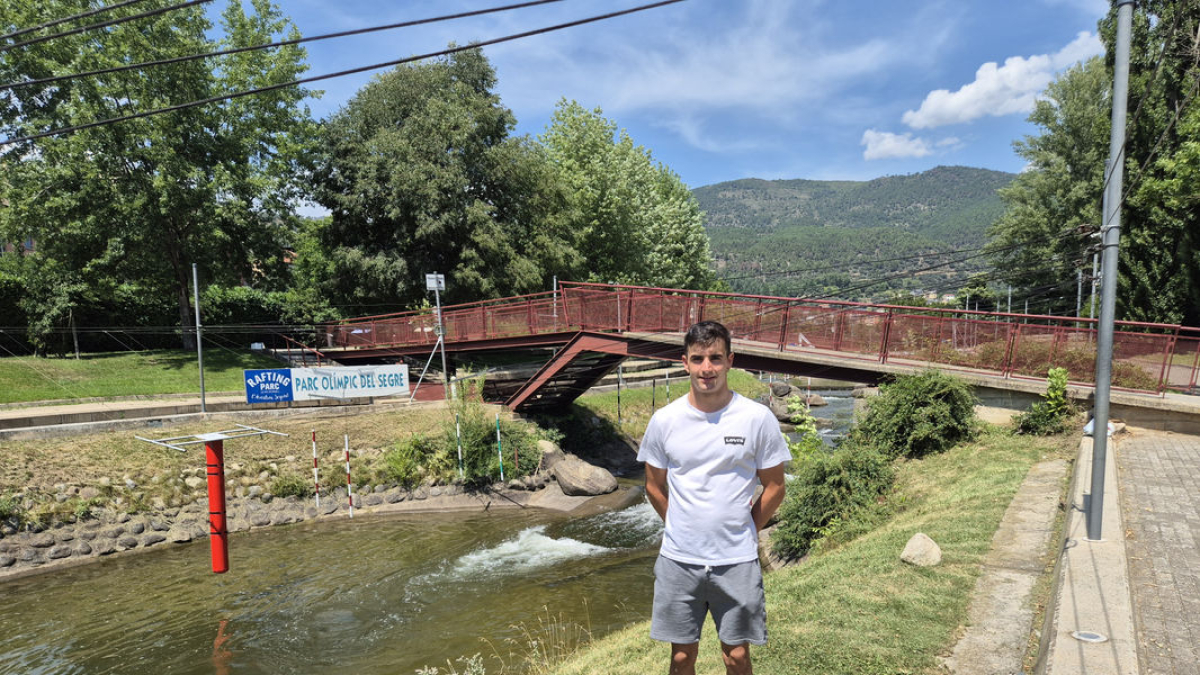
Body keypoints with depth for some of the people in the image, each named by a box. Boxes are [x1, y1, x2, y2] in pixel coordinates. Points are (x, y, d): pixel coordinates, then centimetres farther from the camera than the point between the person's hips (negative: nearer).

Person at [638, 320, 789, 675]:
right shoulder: (664, 420, -6)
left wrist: (743, 533, 5)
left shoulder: (758, 418, -10)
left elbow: (774, 487, 1)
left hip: (737, 562, -1)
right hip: (678, 561, 1)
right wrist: (681, 528, 9)